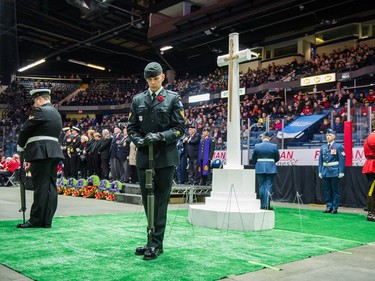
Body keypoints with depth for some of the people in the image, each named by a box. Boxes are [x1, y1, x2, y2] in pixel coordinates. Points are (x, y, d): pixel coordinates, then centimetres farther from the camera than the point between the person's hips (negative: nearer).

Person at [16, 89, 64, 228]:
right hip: (54, 152, 9)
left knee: (40, 186, -7)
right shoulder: (56, 113, 20)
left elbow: (25, 130, -7)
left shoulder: (39, 111, -7)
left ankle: (36, 220, -3)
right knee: (51, 186, 5)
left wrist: (20, 146, 10)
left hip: (41, 153, -9)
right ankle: (47, 220, 8)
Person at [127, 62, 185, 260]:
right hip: (144, 156, 4)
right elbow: (132, 127, 11)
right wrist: (139, 140, -9)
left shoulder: (173, 99, 1)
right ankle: (153, 240, 21)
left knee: (161, 201, -1)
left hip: (165, 157, -4)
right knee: (147, 200, 9)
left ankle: (156, 243, 6)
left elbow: (180, 128, -3)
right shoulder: (138, 100, 11)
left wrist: (161, 136, -17)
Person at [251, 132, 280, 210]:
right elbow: (277, 158, 4)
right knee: (268, 186, 2)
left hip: (260, 168, 1)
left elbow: (253, 158, 4)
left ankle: (263, 205, 10)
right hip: (271, 168, 0)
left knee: (261, 186, 7)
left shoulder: (257, 146, -3)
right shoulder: (274, 146, -3)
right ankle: (267, 205, -2)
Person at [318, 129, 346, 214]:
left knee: (335, 190, 2)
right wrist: (320, 171, 9)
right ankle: (328, 207, 16)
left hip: (335, 172, -5)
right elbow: (320, 160, 13)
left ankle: (335, 208, 9)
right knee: (327, 190, 7)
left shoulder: (339, 146, -3)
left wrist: (341, 172, -11)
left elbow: (342, 160, -6)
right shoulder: (323, 147, 11)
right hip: (325, 172, 5)